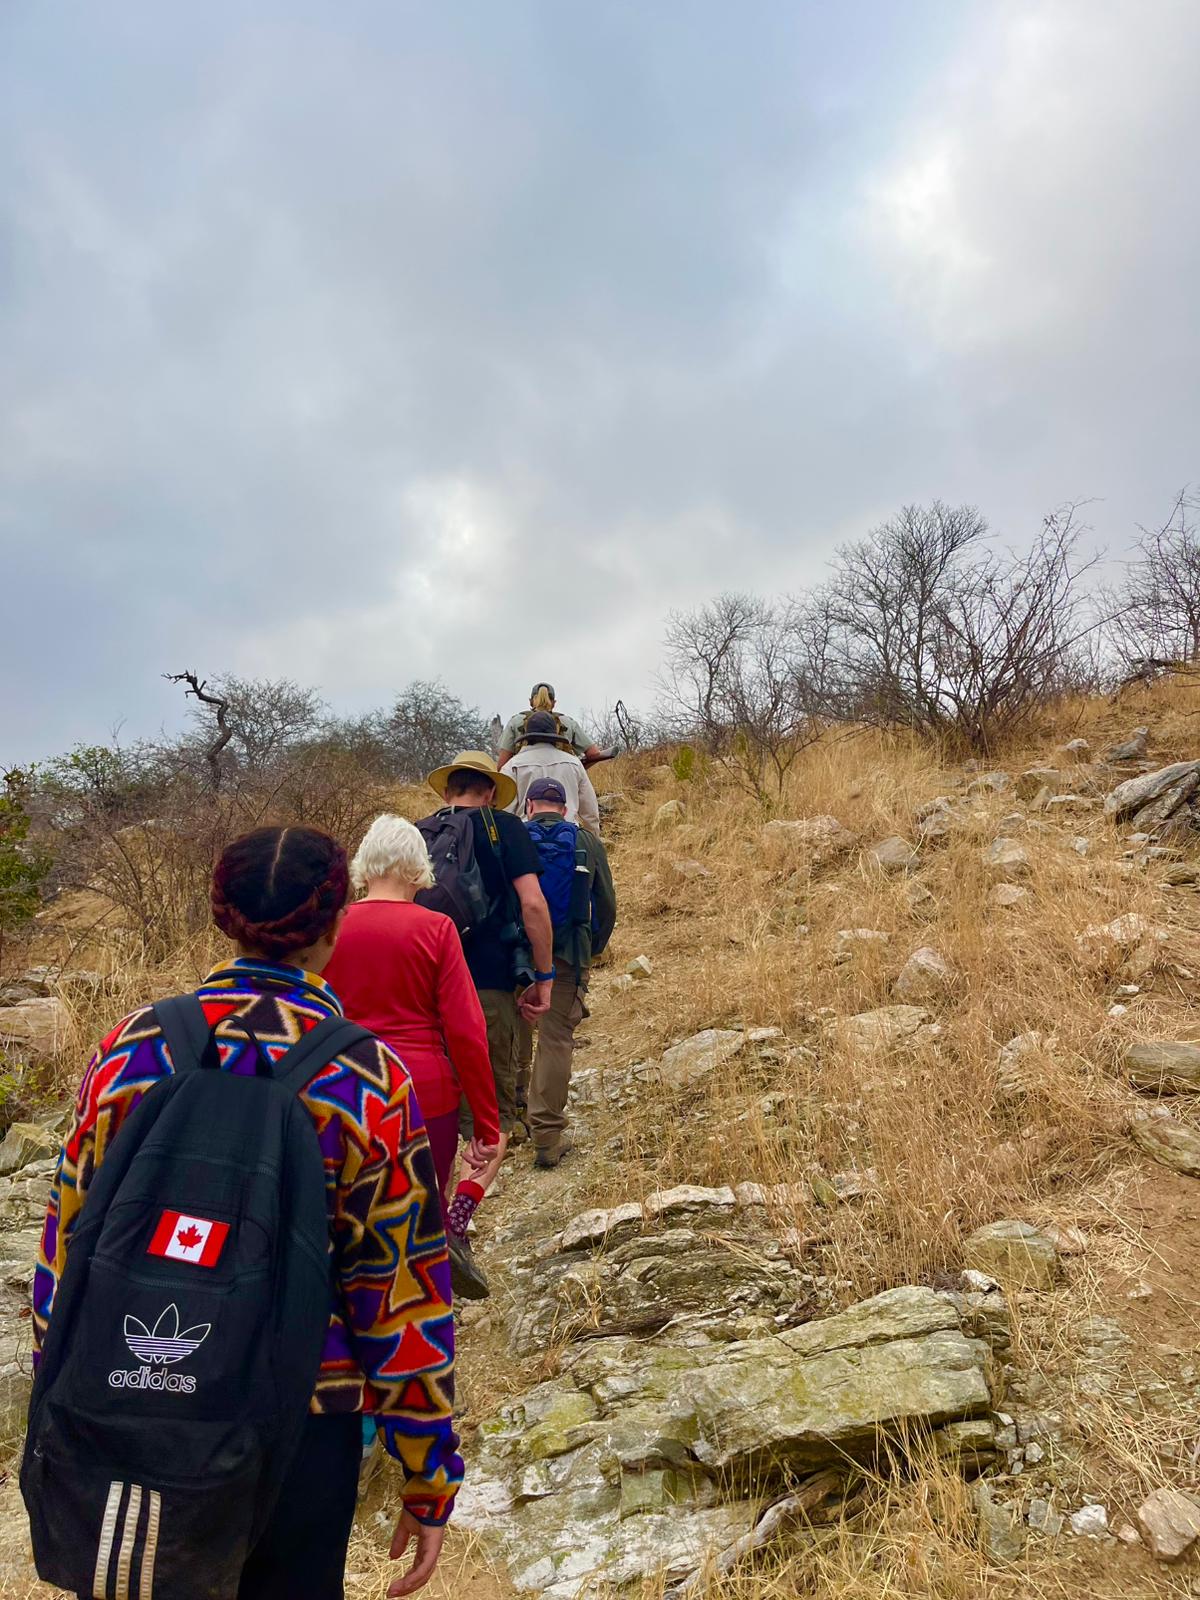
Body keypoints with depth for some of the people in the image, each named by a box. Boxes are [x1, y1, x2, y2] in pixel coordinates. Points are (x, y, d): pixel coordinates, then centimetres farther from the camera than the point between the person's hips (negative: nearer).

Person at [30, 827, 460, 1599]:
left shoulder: (132, 1048, -10)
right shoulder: (369, 1079, -17)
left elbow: (67, 1246, 0)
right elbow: (404, 1293, -12)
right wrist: (430, 1477, 0)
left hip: (137, 1417, 3)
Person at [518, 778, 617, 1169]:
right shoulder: (587, 842, 5)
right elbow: (606, 903, 7)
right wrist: (594, 948, 20)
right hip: (566, 958, -1)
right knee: (556, 1041, 2)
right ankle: (547, 1136, 2)